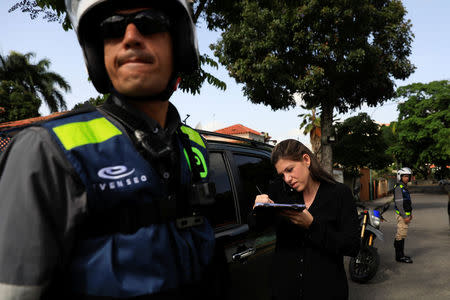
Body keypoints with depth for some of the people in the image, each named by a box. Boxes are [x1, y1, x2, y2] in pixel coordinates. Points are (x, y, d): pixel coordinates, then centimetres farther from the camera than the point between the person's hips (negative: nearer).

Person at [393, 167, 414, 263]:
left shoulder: (404, 187, 17)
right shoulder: (398, 187, -14)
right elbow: (399, 203, -20)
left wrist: (410, 214, 17)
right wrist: (405, 216, -21)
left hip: (406, 215, 10)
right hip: (402, 215, -10)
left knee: (402, 235, 13)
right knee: (401, 235, -8)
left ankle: (401, 254, 20)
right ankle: (399, 256, -5)